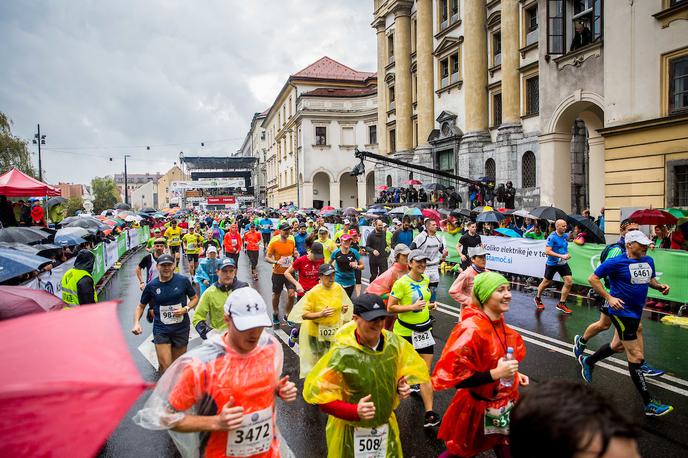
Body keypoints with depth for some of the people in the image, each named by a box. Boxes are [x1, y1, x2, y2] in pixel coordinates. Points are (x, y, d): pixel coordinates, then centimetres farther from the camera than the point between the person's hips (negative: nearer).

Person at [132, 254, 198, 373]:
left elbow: (194, 298, 7)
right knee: (166, 366, -9)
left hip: (181, 329, 1)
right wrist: (136, 323, -7)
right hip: (161, 330, -1)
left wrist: (186, 309, -12)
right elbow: (141, 306, 9)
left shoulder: (183, 281, -5)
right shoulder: (151, 286, -2)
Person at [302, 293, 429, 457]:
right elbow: (323, 398, -22)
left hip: (386, 426, 4)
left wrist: (402, 386, -12)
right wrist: (356, 411, -33)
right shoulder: (342, 354, -27)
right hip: (351, 431, -4)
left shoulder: (393, 343, -12)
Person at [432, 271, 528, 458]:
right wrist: (495, 374, -31)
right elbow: (451, 376, -29)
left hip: (504, 405, 7)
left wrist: (514, 374, 2)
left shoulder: (499, 324, -1)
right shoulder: (471, 329, -28)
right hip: (477, 409, -7)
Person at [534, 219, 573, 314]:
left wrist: (566, 255, 8)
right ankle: (537, 298, 35)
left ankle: (561, 304, 10)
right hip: (552, 263, -6)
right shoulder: (552, 237, -19)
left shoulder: (566, 236, 2)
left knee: (569, 282, -4)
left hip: (563, 263, 6)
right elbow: (547, 251, -25)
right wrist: (561, 256, -28)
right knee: (546, 282, 9)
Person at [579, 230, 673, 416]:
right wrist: (609, 298, -19)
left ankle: (587, 361, 48)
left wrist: (659, 286, 0)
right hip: (621, 312, -8)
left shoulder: (648, 261, 5)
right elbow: (592, 278, -12)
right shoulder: (617, 262, -16)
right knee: (636, 357, -5)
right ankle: (649, 404, 2)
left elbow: (650, 279, 22)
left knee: (616, 345, 24)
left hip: (636, 313, 8)